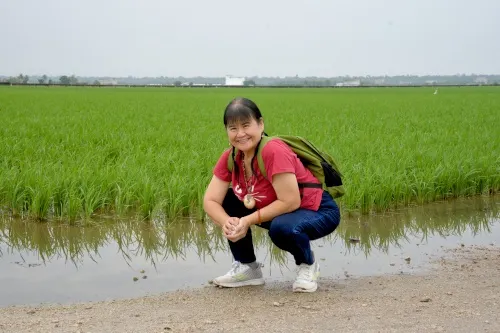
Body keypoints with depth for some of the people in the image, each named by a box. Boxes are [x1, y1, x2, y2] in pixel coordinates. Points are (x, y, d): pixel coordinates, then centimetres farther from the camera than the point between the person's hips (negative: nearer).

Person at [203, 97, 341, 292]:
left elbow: (290, 202, -31)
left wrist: (249, 220, -28)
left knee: (281, 228, -38)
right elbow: (210, 201, -9)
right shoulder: (230, 157, -8)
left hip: (319, 212, -7)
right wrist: (227, 222, -28)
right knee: (226, 200, -5)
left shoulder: (274, 152, -29)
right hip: (281, 211, 7)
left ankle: (308, 264, -3)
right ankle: (247, 267, 7)